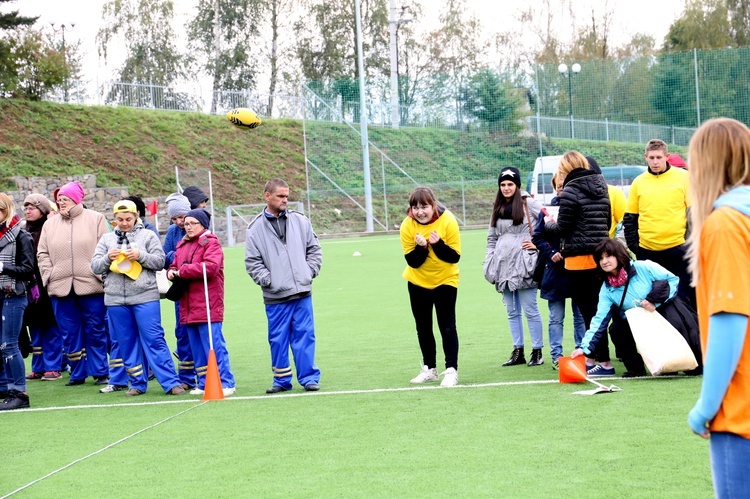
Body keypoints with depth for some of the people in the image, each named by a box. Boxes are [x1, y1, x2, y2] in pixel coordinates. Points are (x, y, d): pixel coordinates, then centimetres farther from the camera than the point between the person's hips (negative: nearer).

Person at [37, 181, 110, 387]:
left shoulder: (95, 219, 4)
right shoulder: (50, 224, 15)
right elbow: (42, 254, 13)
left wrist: (100, 274, -9)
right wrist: (49, 276, 1)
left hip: (91, 285, -3)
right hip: (60, 287, 4)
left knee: (96, 331, 1)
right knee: (69, 333, 6)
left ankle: (100, 372, 9)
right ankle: (77, 373, 15)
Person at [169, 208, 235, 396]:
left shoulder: (211, 243, -5)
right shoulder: (182, 245, 18)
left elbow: (211, 267, -19)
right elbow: (175, 265, 24)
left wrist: (183, 271, -14)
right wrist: (171, 272, -1)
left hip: (207, 306, -8)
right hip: (188, 306, 8)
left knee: (214, 345, -9)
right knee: (196, 348, 11)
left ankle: (226, 383, -6)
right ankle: (204, 383, 19)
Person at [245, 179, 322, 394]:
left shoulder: (300, 221, 8)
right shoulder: (255, 228, 2)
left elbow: (314, 249, 13)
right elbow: (252, 262, 2)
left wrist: (310, 272, 2)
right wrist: (267, 280, -7)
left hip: (302, 292, 1)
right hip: (275, 296, -1)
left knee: (305, 335, 2)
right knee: (278, 339, 5)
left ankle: (309, 377, 10)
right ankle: (281, 380, 16)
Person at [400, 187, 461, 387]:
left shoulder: (447, 221, -21)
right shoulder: (407, 225, -16)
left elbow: (455, 257, -19)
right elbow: (412, 261, -15)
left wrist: (438, 244, -35)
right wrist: (421, 247, -33)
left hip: (445, 280, -3)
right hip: (418, 281, 3)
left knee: (447, 326, -9)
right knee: (423, 327, 10)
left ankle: (451, 370, -7)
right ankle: (429, 368, 22)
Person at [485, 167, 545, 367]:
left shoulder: (528, 203, -3)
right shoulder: (498, 209, 15)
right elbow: (492, 238, 20)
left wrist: (538, 244, -7)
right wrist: (489, 263, 13)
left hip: (523, 264, -6)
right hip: (504, 265, 6)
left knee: (530, 310, -5)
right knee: (512, 311, 9)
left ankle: (537, 352, 2)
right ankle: (518, 352, 14)